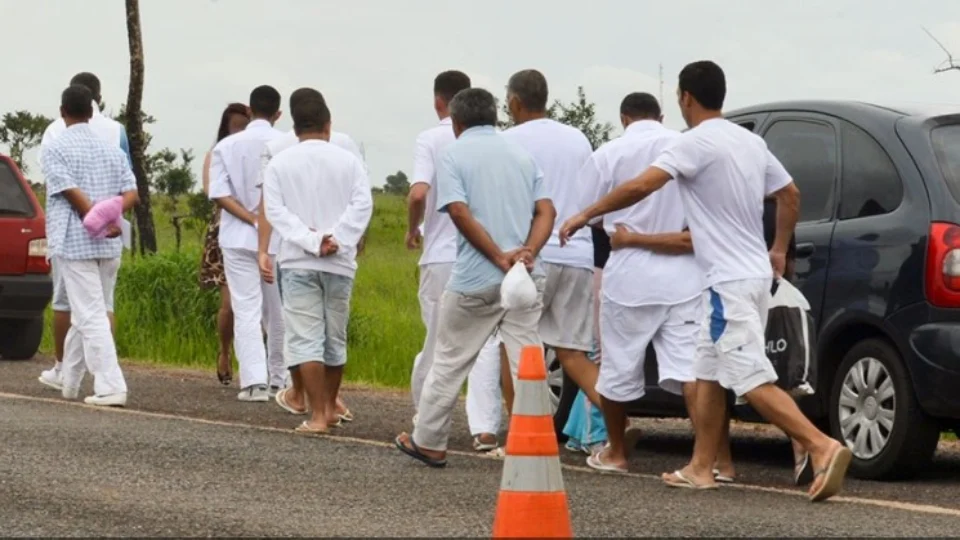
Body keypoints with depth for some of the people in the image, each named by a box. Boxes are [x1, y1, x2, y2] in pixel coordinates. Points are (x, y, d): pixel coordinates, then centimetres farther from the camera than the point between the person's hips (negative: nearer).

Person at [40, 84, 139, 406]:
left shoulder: (55, 150, -4)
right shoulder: (112, 150, 13)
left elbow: (72, 193, -15)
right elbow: (131, 194, 2)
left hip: (74, 243, -6)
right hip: (110, 246, 6)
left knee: (91, 317, -8)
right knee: (85, 315, 16)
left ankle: (111, 388, -16)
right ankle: (68, 382, 25)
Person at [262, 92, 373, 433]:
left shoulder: (280, 164, 2)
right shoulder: (348, 161, 3)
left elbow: (275, 210, -9)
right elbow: (362, 204, -9)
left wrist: (311, 241, -15)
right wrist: (337, 240, -14)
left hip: (298, 261, -2)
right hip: (339, 262, 2)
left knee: (306, 338, -5)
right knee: (335, 337, 15)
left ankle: (317, 415, -13)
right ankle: (330, 408, 25)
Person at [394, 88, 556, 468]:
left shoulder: (454, 154, -2)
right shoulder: (521, 155, 14)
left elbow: (459, 212, -15)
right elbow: (546, 211, 3)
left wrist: (499, 257, -16)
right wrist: (527, 251, -11)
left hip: (476, 279, -4)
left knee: (449, 362, 9)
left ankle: (428, 443, 18)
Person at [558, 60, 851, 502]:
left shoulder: (697, 143, -14)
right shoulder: (750, 142, 12)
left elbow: (641, 187, -21)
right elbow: (790, 194, 21)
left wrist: (585, 215, -11)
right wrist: (779, 250, 31)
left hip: (730, 283, -9)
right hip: (755, 273, 9)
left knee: (753, 381, -13)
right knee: (708, 372, 17)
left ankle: (823, 446, -24)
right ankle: (701, 468, 20)